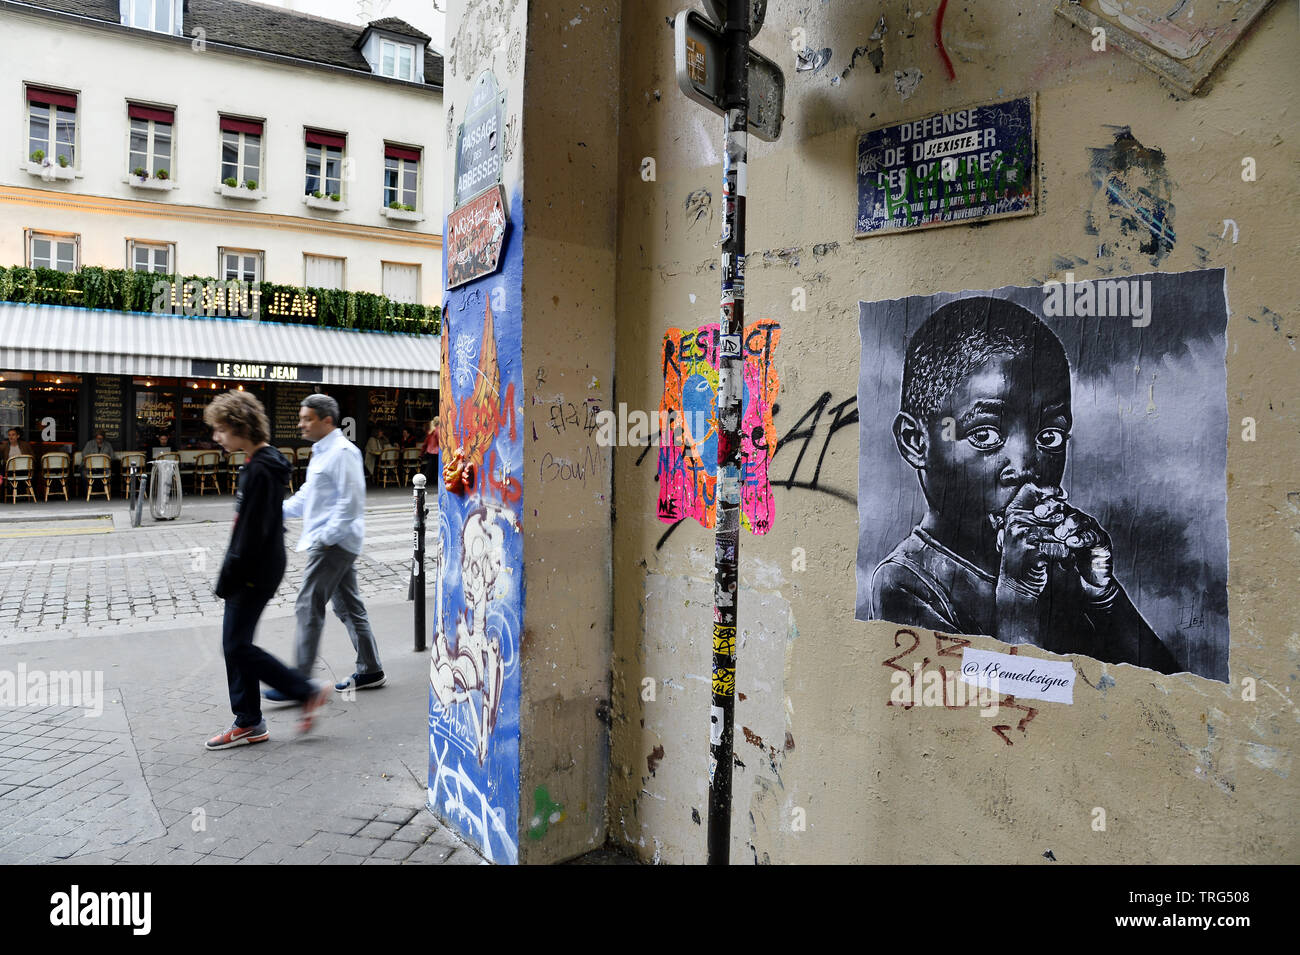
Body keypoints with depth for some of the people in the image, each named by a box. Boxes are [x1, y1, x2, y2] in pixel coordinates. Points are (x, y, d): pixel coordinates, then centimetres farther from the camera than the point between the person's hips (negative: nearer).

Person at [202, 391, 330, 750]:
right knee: (236, 644, 13)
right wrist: (230, 575, 20)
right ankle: (248, 722, 22)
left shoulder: (261, 470, -20)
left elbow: (252, 532, -22)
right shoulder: (261, 463, 12)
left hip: (254, 572, -10)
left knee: (237, 646, -3)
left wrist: (227, 579, -17)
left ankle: (308, 691, 6)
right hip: (253, 571, 10)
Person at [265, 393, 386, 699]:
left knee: (309, 607, -7)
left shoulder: (342, 452, -15)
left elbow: (351, 502, -20)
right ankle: (370, 671, 22)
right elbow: (307, 495, 26)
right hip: (335, 544, 10)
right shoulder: (321, 452, 17)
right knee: (347, 606, 13)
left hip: (334, 544, -10)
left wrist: (327, 537, -20)